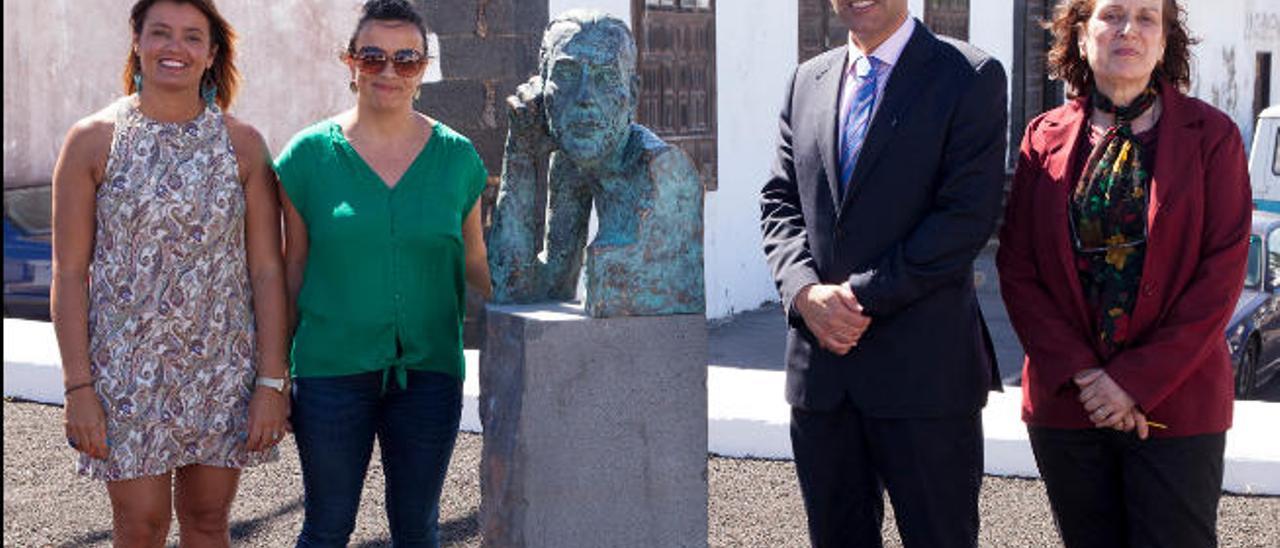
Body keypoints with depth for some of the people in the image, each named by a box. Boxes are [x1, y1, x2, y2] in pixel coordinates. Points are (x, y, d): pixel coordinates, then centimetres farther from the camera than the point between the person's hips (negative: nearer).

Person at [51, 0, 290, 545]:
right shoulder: (93, 140, -2)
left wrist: (271, 380, -5)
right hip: (127, 372, -2)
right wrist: (78, 387, -9)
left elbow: (266, 269, 1)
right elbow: (69, 274, -3)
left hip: (224, 372, 2)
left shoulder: (243, 144, 3)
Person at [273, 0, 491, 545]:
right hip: (332, 371, -1)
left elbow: (474, 259, 11)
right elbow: (292, 267, 4)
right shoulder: (310, 153, -1)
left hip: (428, 371, 2)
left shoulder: (457, 157, 3)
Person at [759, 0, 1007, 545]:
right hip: (820, 366, 5)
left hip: (922, 365, -5)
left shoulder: (972, 77, -4)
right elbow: (780, 202, 10)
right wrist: (805, 291, -9)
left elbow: (967, 216, -12)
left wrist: (862, 296, -15)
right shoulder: (808, 81, 14)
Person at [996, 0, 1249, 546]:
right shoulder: (1045, 137, 6)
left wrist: (1139, 381, -13)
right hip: (1064, 402, 2)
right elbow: (1016, 267, 2)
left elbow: (1222, 273, -6)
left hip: (1175, 404, -2)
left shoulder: (1211, 136, -1)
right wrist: (1080, 373, -10)